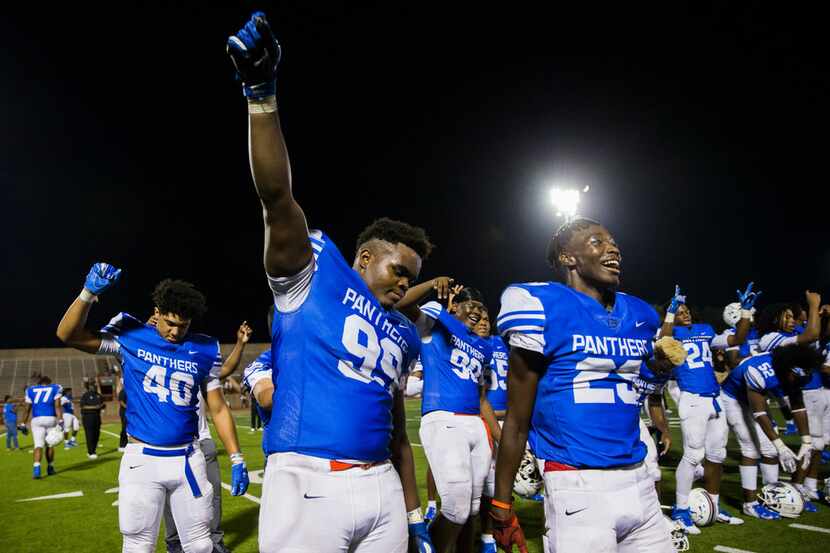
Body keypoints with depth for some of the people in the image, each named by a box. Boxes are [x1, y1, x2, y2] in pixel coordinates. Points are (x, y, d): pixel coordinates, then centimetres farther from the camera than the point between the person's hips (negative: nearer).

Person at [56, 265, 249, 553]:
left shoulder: (203, 351, 1)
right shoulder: (131, 337, -2)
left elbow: (218, 409, 5)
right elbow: (68, 335, -7)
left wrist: (237, 459, 1)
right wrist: (89, 292, -20)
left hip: (188, 459, 2)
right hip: (142, 459, -1)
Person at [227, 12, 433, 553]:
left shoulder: (403, 335, 16)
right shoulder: (314, 272, 1)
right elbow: (277, 198, -14)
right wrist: (262, 94, -23)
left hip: (382, 490, 6)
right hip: (308, 487, -6)